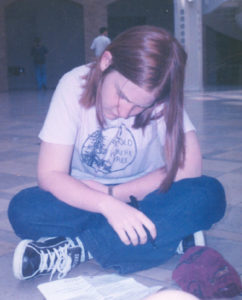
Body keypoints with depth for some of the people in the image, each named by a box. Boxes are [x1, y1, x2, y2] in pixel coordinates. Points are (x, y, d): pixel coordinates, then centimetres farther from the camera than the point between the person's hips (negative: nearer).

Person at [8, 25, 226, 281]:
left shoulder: (163, 98, -17)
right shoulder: (75, 86, -19)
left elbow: (188, 168, -22)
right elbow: (49, 174, -22)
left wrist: (113, 193, -21)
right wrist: (107, 204, -39)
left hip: (142, 197, 1)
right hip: (87, 199, 0)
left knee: (209, 195, -30)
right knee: (22, 209, -30)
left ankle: (73, 250, -27)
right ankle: (165, 236, -25)